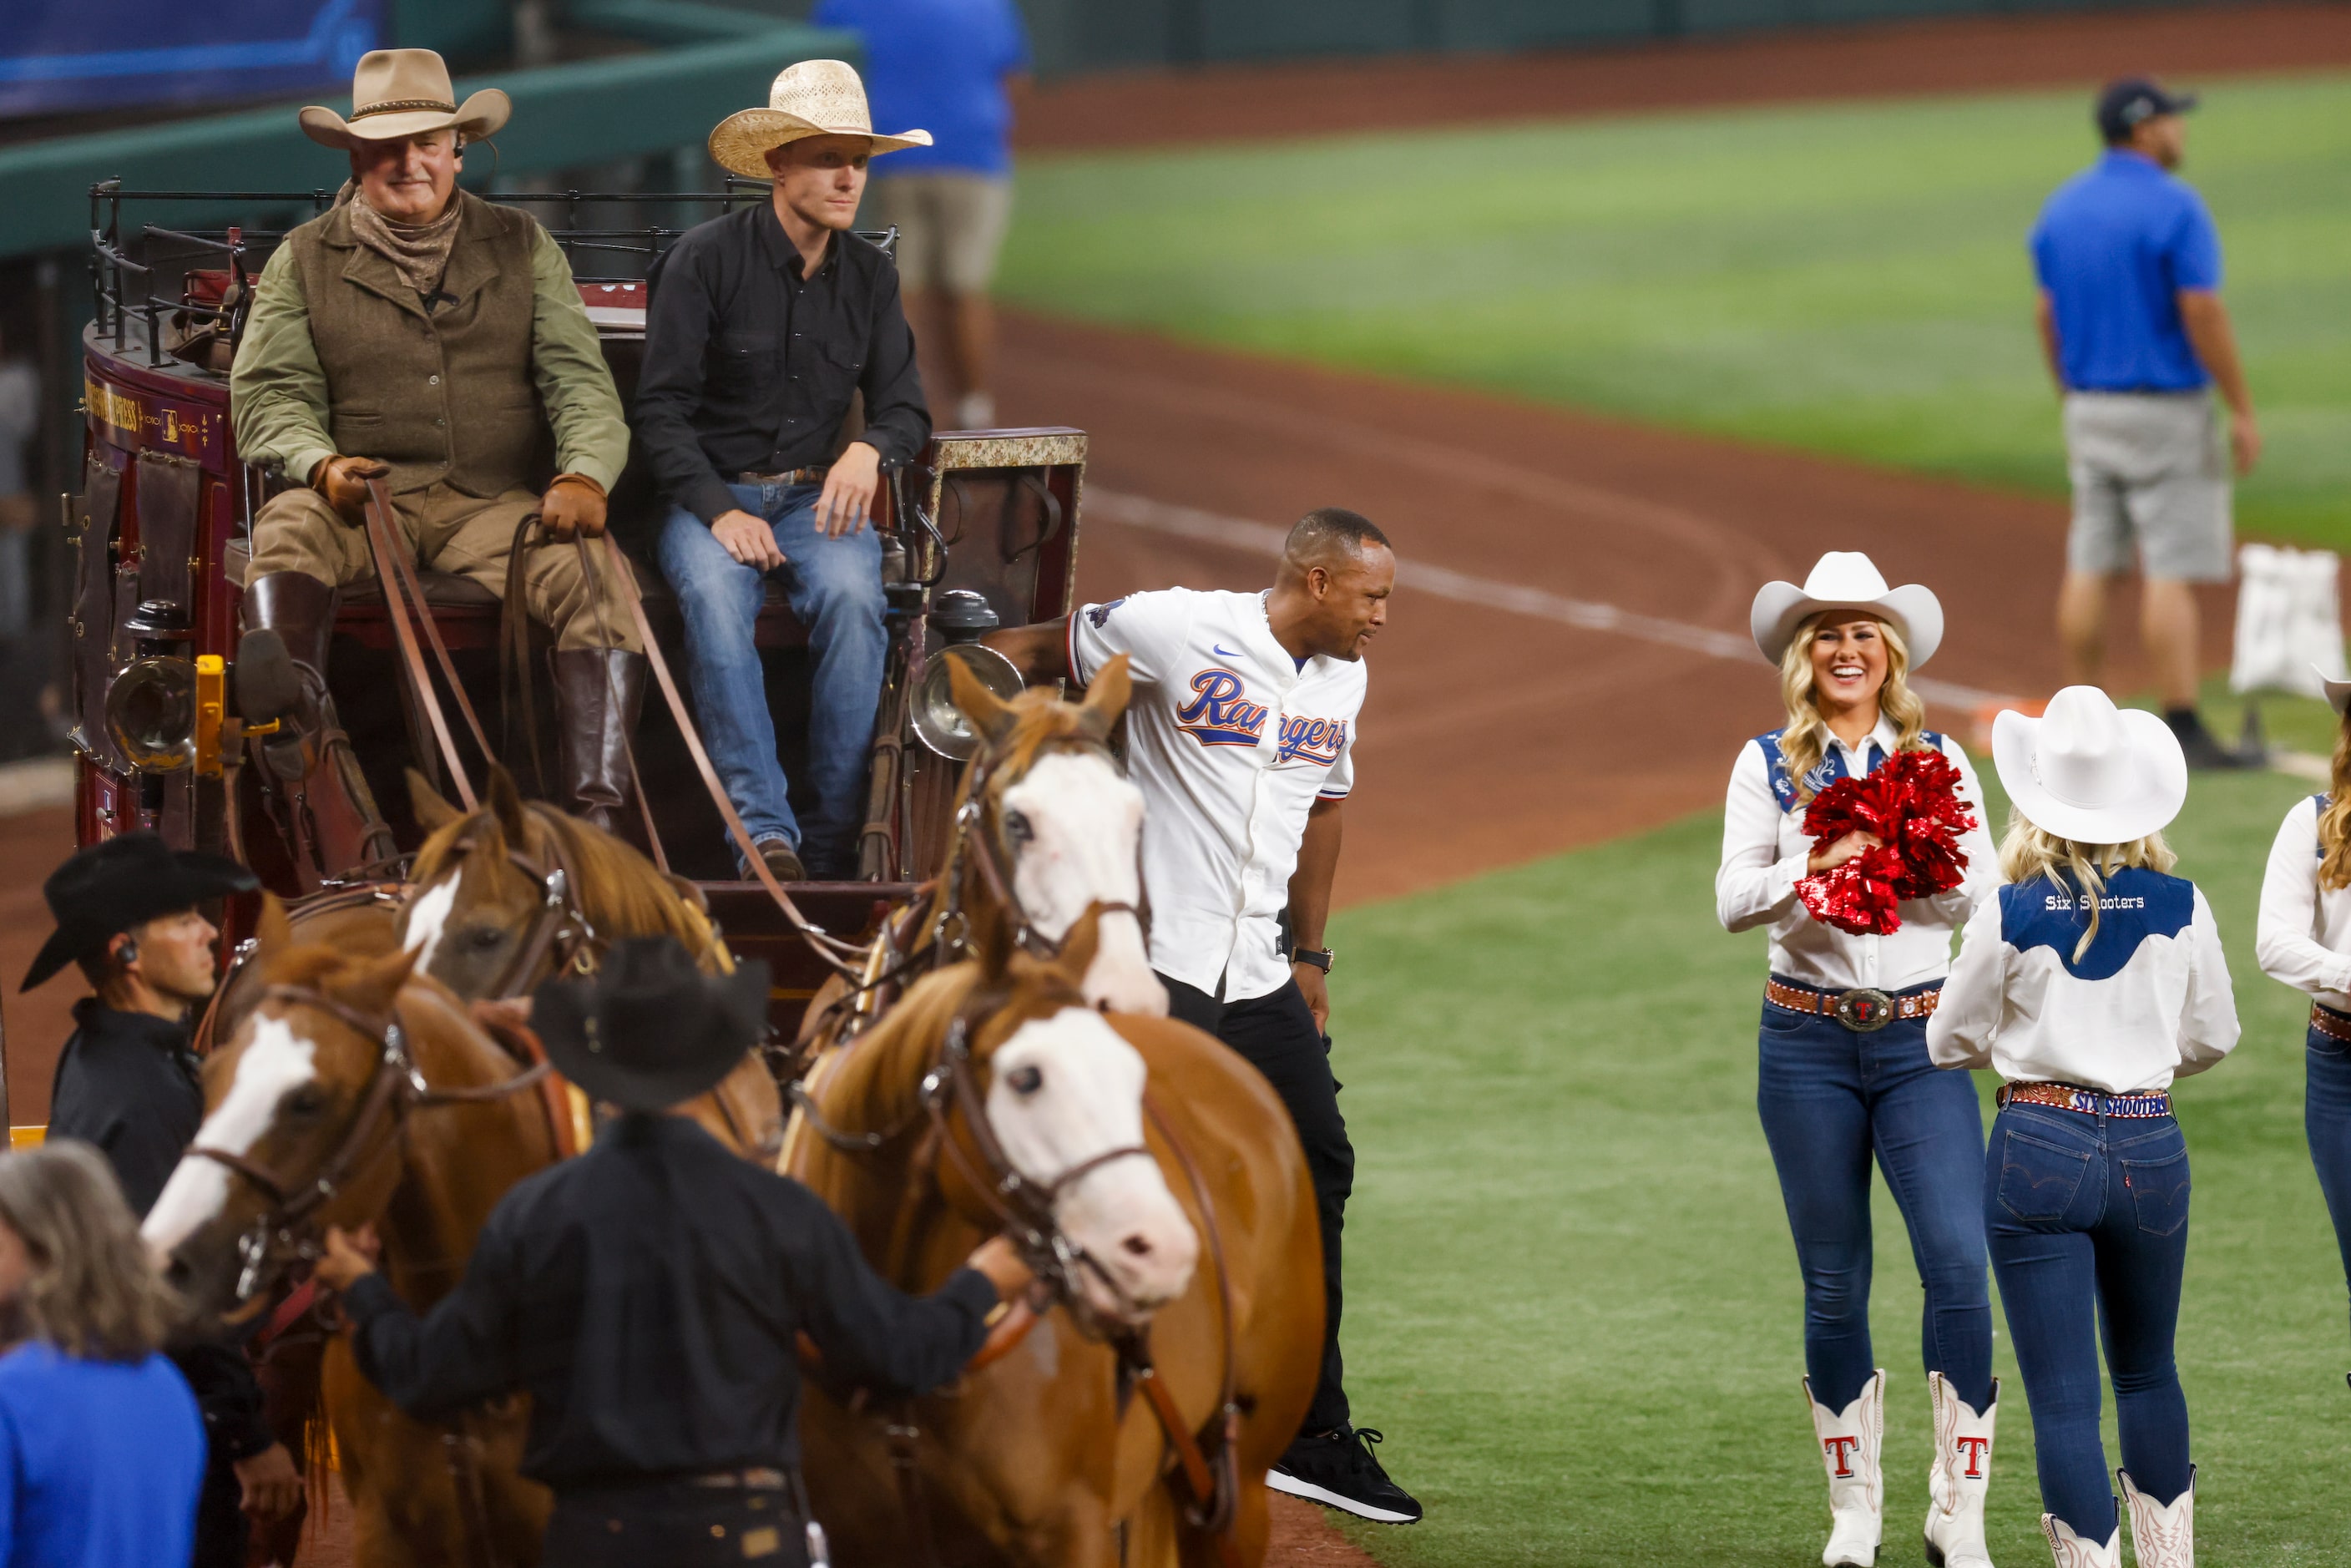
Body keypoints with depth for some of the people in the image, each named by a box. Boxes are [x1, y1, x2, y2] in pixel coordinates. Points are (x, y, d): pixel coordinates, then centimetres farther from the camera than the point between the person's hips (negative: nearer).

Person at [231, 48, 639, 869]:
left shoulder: (522, 247, 16)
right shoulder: (304, 261, 13)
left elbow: (580, 379, 8)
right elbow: (268, 394, 5)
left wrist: (584, 476, -13)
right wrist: (320, 464, -18)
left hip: (494, 500, 1)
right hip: (362, 496, -1)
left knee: (596, 578, -28)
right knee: (288, 531, -35)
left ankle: (598, 817, -34)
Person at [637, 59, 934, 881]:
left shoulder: (869, 274, 8)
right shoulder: (706, 258, -5)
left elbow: (905, 409, 9)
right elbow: (662, 409, -5)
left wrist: (869, 449, -16)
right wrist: (720, 512, -18)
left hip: (817, 496, 3)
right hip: (711, 494, -3)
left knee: (853, 596, -31)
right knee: (714, 596, -36)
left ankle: (836, 845, -29)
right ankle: (766, 835, -39)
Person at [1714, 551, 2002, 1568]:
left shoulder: (1939, 761, 7)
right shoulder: (1769, 765, 5)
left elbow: (1986, 898, 0)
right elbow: (1732, 901, -4)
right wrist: (1813, 870, -21)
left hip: (1921, 1043, 0)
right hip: (1807, 1043, 0)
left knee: (1957, 1259, -14)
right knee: (1833, 1284, 5)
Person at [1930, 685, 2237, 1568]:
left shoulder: (2011, 915, -10)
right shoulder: (2180, 908, -4)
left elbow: (1951, 1043, 2)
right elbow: (2213, 1037, 10)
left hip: (2039, 1150, -3)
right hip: (2150, 1148, 3)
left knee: (2062, 1396, -1)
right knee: (2148, 1372, 23)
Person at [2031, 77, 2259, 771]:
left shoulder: (2062, 207, 7)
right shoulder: (2174, 206, -14)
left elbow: (2049, 316, 12)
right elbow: (2203, 313, -18)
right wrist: (2243, 411, -13)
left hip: (2089, 408, 7)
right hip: (2164, 411, -7)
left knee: (2089, 569, 10)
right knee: (2171, 571, -6)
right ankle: (2183, 731, -8)